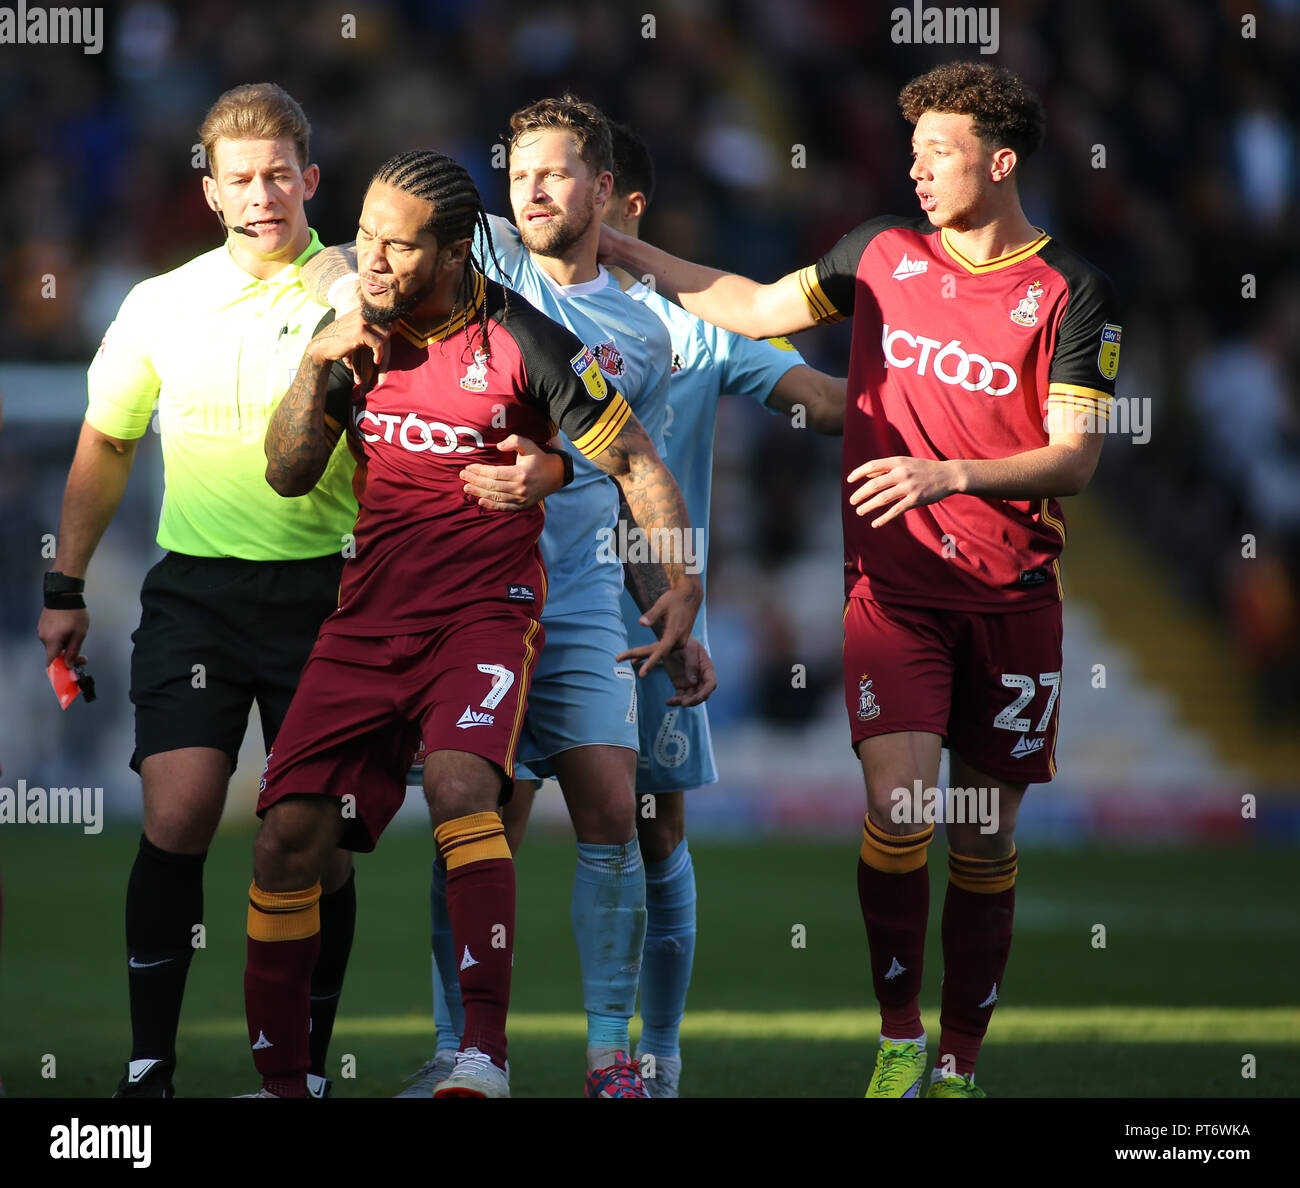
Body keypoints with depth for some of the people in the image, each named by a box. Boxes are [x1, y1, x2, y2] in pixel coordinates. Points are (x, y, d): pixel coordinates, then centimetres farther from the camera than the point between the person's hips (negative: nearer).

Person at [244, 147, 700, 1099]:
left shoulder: (522, 342, -8)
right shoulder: (359, 334, 7)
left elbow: (635, 461, 0)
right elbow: (290, 476, 12)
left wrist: (683, 582, -9)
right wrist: (316, 366, -3)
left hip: (486, 611, -5)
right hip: (368, 616, 5)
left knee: (460, 786, -32)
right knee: (290, 831, -6)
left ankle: (485, 1049, -34)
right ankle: (280, 1079, 6)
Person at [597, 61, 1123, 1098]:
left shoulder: (1071, 293, -3)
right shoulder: (884, 254, 7)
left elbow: (1075, 458, -9)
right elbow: (761, 309, 20)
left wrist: (946, 474, -22)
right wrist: (627, 252, 18)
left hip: (1013, 596, -1)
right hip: (894, 584, 1)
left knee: (986, 840, 4)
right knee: (898, 814, -15)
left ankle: (958, 1064, 17)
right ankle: (898, 1041, 1)